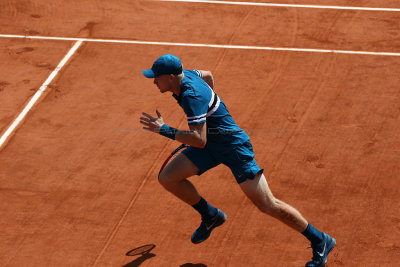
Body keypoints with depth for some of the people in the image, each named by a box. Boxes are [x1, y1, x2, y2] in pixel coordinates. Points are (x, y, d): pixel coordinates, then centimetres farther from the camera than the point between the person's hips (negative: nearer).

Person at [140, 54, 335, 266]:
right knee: (167, 178, 0)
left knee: (267, 205, -7)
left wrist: (164, 130, -30)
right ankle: (210, 216, 21)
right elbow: (208, 75, 23)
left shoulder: (191, 96, -28)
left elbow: (199, 140, -34)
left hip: (234, 146, -9)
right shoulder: (185, 74, -1)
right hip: (211, 142, 9)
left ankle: (320, 241, 6)